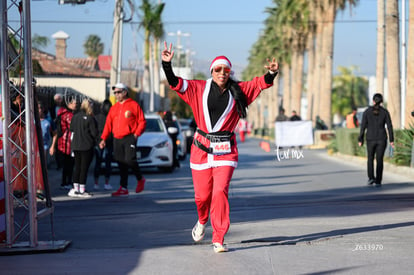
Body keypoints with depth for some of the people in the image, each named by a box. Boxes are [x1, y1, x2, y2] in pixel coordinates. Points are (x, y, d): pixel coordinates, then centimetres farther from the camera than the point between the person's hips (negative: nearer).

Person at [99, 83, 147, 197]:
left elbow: (142, 121, -1)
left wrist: (136, 134, -12)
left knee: (130, 160, -16)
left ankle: (140, 179, 10)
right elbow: (108, 124, 14)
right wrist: (103, 138, 6)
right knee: (121, 164, 4)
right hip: (117, 139, 5)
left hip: (129, 138, -5)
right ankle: (123, 188, 8)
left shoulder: (133, 105, 0)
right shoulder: (114, 108, 16)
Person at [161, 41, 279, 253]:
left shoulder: (238, 91, 5)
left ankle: (218, 239, -7)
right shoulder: (199, 89, 3)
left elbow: (260, 83, 0)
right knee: (202, 194, 6)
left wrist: (271, 73, -20)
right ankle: (202, 221, 40)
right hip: (201, 148, 1)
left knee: (220, 191, -13)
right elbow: (175, 83, -2)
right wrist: (167, 64, -17)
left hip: (225, 150, -1)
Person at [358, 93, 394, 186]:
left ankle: (371, 177, 0)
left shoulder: (367, 111, -4)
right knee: (379, 160, 10)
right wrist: (391, 140, 1)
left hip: (371, 139, 0)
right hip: (382, 139, 0)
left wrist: (360, 140, 2)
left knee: (370, 158, 18)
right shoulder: (385, 112, -3)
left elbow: (363, 127, -4)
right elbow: (389, 126, -4)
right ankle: (378, 181, 6)